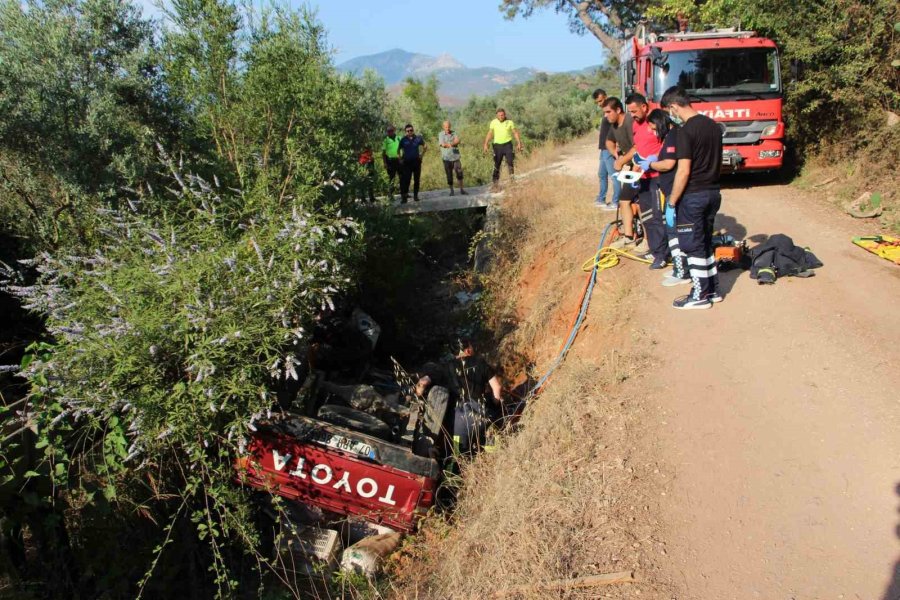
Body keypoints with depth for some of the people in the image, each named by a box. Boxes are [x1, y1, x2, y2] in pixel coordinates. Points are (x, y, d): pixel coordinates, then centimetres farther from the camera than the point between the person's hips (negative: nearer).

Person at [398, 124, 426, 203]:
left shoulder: (418, 138, 1)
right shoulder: (403, 139, -1)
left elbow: (425, 147, 15)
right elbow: (398, 150, 11)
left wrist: (421, 155, 7)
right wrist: (400, 158, 3)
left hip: (416, 161, 2)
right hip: (407, 162, -2)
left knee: (416, 180, 7)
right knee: (406, 180, -7)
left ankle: (416, 195, 17)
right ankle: (404, 197, -6)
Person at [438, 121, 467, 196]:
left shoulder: (454, 133, 9)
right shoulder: (441, 134, 1)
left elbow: (457, 141, -6)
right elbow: (443, 144, -12)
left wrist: (449, 144, -20)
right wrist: (453, 143, -12)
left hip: (455, 156, 2)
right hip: (447, 158, -2)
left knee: (459, 173, -4)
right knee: (449, 175, 3)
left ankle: (461, 189, 5)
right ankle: (451, 190, 15)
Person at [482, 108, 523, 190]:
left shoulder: (510, 122, 3)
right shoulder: (493, 122, 3)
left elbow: (515, 133, 7)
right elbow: (489, 134, 5)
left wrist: (519, 143, -1)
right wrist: (485, 144, -3)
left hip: (507, 144, -1)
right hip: (497, 145, 1)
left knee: (510, 162, -13)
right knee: (497, 165, 1)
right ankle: (496, 183, 7)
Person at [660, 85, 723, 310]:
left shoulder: (686, 130, -17)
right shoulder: (713, 126, 9)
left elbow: (684, 171, -21)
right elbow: (718, 163, 16)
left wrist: (671, 203, -15)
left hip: (693, 196, -8)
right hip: (713, 192, 8)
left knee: (693, 246, 3)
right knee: (705, 243, 18)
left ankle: (700, 295, 10)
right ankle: (713, 289, 26)